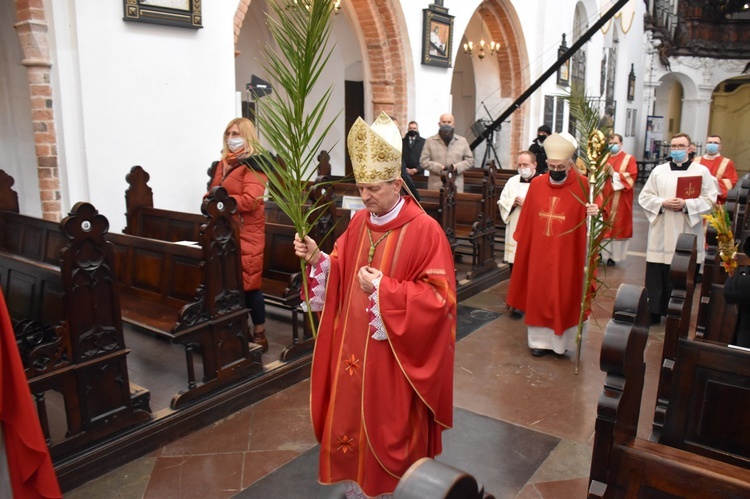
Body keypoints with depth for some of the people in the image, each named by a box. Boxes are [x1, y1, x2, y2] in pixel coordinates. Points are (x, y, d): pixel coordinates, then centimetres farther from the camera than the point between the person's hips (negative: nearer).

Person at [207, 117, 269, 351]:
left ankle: (259, 335, 8)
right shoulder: (223, 163, 17)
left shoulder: (254, 164, -9)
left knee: (249, 284, -4)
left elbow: (250, 200, -19)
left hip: (246, 234, -7)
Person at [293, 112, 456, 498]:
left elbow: (439, 298, -19)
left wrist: (384, 289, -24)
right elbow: (341, 274, 9)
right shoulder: (359, 222, 2)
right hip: (354, 347, 6)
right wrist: (318, 259, -10)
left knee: (390, 426, 10)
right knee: (350, 416, 17)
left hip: (395, 355, -6)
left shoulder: (425, 231, -17)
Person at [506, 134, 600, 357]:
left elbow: (593, 211, -12)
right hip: (539, 252, 3)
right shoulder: (537, 184, 1)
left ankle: (561, 340, 26)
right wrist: (520, 240, 11)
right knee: (539, 295, 11)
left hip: (566, 253, -3)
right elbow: (527, 220, 7)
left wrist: (594, 213, -34)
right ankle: (540, 339, 25)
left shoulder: (582, 185, -9)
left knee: (564, 296, 9)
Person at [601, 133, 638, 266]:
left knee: (617, 226, 0)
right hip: (604, 196, 3)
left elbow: (631, 178, -9)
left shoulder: (629, 159, 1)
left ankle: (613, 255, 7)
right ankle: (601, 252, 10)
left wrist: (613, 174, -17)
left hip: (619, 200, -3)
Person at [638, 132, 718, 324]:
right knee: (657, 276, 1)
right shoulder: (658, 170, 8)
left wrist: (686, 204, -15)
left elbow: (710, 199, -1)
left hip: (688, 234, -1)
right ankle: (653, 313, 10)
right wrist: (662, 203, -11)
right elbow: (644, 196, 6)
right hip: (661, 233, 1)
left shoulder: (702, 171, 4)